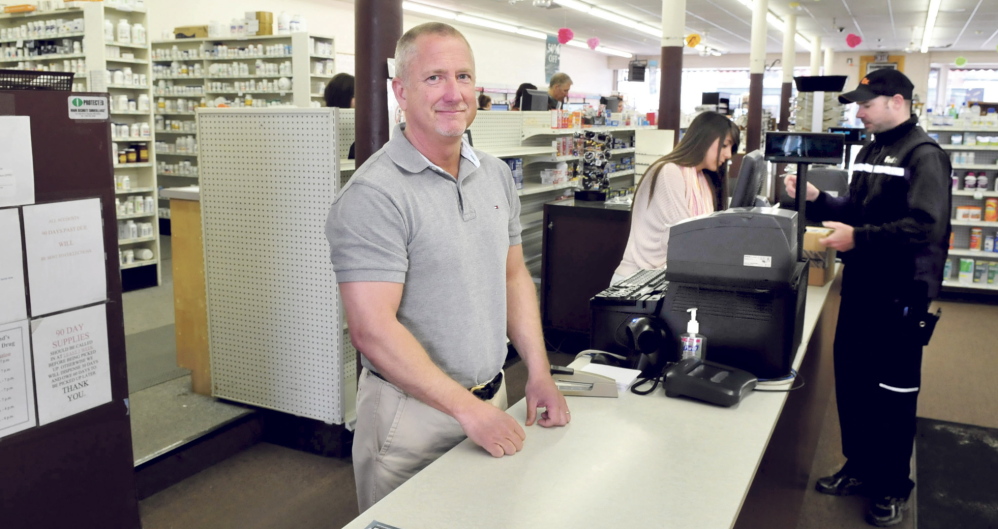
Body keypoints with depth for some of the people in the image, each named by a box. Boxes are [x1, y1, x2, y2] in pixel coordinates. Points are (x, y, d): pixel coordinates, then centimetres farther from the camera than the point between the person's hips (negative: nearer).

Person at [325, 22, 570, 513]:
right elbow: (373, 330, -23)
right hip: (412, 411, -6)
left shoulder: (496, 175, 4)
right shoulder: (373, 195, -19)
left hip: (493, 396, 7)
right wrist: (468, 409, -22)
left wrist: (539, 374, 3)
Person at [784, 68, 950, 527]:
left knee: (894, 391, 4)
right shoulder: (870, 152, 13)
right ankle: (860, 468, 31)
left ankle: (893, 487, 20)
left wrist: (858, 238, -28)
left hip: (899, 294, -8)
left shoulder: (924, 156, -14)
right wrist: (816, 199, 2)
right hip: (860, 287, 8)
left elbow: (924, 226, -25)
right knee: (851, 380, 14)